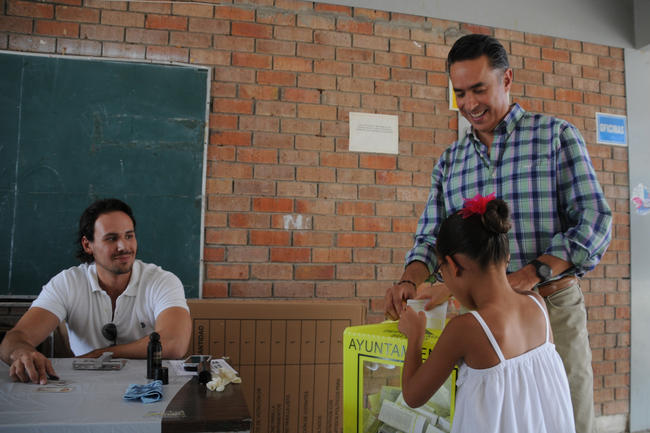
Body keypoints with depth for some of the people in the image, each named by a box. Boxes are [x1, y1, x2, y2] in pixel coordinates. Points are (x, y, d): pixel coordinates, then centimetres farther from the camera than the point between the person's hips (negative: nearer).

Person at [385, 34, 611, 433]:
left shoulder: (556, 135, 0)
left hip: (552, 307, -2)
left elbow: (595, 222, -9)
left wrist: (528, 276, -23)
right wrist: (409, 281, -13)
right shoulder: (450, 161, 11)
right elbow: (431, 237, 8)